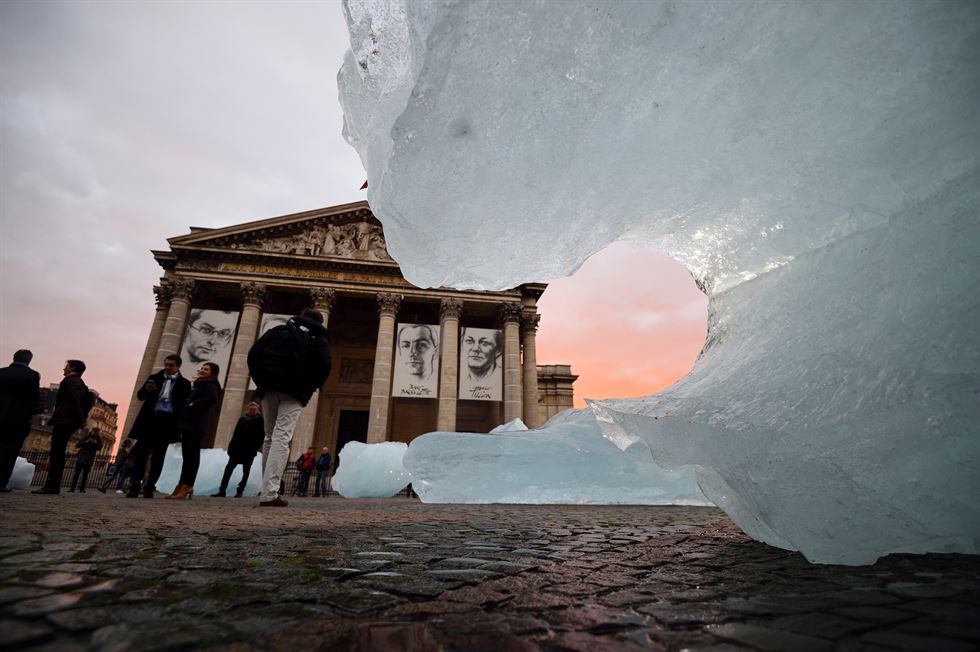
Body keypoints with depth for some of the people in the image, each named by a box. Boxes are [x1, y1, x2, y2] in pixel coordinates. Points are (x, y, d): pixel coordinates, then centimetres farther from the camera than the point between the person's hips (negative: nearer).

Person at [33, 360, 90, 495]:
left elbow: (74, 400, -17)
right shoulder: (79, 383, 23)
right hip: (68, 422, 10)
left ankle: (52, 486, -13)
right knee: (57, 454, 9)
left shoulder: (71, 380, -6)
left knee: (56, 453, -11)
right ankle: (53, 485, 10)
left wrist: (80, 419, -13)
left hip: (64, 421, -10)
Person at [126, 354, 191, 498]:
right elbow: (140, 396, 8)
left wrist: (178, 422, -11)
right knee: (141, 452, -3)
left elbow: (184, 404, 2)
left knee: (158, 456, 2)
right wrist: (147, 389, -15)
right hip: (149, 419, 2)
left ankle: (149, 487, 6)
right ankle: (134, 487, -1)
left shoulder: (184, 383, 5)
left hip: (167, 421, -2)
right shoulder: (154, 377, 13)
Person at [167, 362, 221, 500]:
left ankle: (187, 487, -11)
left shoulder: (210, 384, -4)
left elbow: (212, 398, -22)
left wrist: (193, 404, -14)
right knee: (188, 454, 8)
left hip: (195, 424, -10)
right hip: (190, 423, 10)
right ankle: (183, 486, 10)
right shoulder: (199, 384, 26)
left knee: (191, 454, -10)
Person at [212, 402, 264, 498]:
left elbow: (261, 436, -5)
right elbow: (235, 434, 10)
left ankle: (240, 491, 8)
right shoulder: (242, 419, 11)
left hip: (250, 451, -3)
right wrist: (231, 447, 2)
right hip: (237, 449, 3)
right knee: (228, 468, -2)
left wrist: (256, 448, -13)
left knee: (246, 471, 2)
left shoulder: (260, 421, 1)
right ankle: (222, 491, 0)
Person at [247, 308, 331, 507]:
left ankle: (268, 488, 17)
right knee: (281, 437, -9)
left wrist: (260, 381, 14)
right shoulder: (318, 338, 8)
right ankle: (269, 494, -16)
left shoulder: (278, 330, 19)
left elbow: (253, 353, 9)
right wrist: (311, 387, 6)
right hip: (294, 390, -4)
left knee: (270, 437, 15)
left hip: (269, 387, 4)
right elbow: (324, 365, -9)